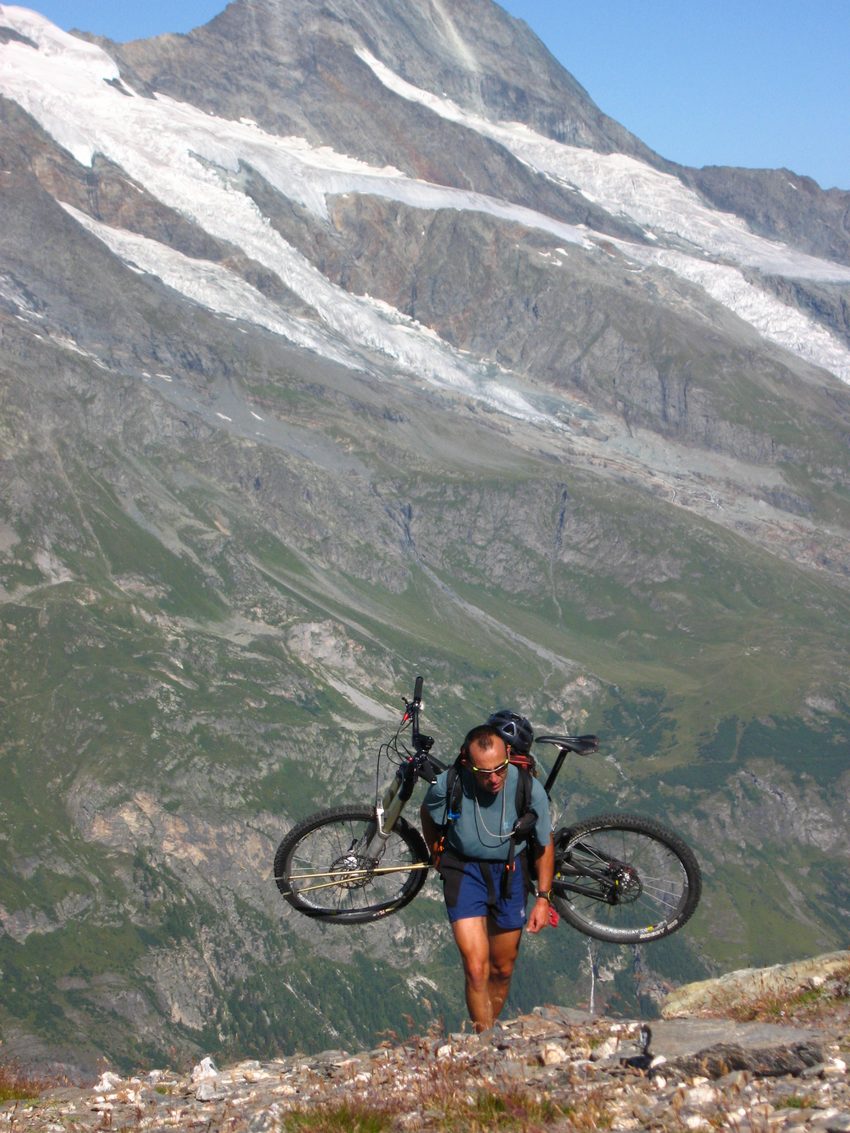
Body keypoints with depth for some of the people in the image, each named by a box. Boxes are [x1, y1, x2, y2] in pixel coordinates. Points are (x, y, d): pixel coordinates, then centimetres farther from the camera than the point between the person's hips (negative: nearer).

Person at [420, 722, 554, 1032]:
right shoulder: (447, 786, -23)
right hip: (464, 870, -1)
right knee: (476, 969, -15)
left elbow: (544, 845, -4)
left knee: (502, 970, 14)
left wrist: (543, 897, -1)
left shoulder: (529, 789, -22)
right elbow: (428, 816, 3)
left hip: (509, 871, 2)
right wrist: (437, 856, 17)